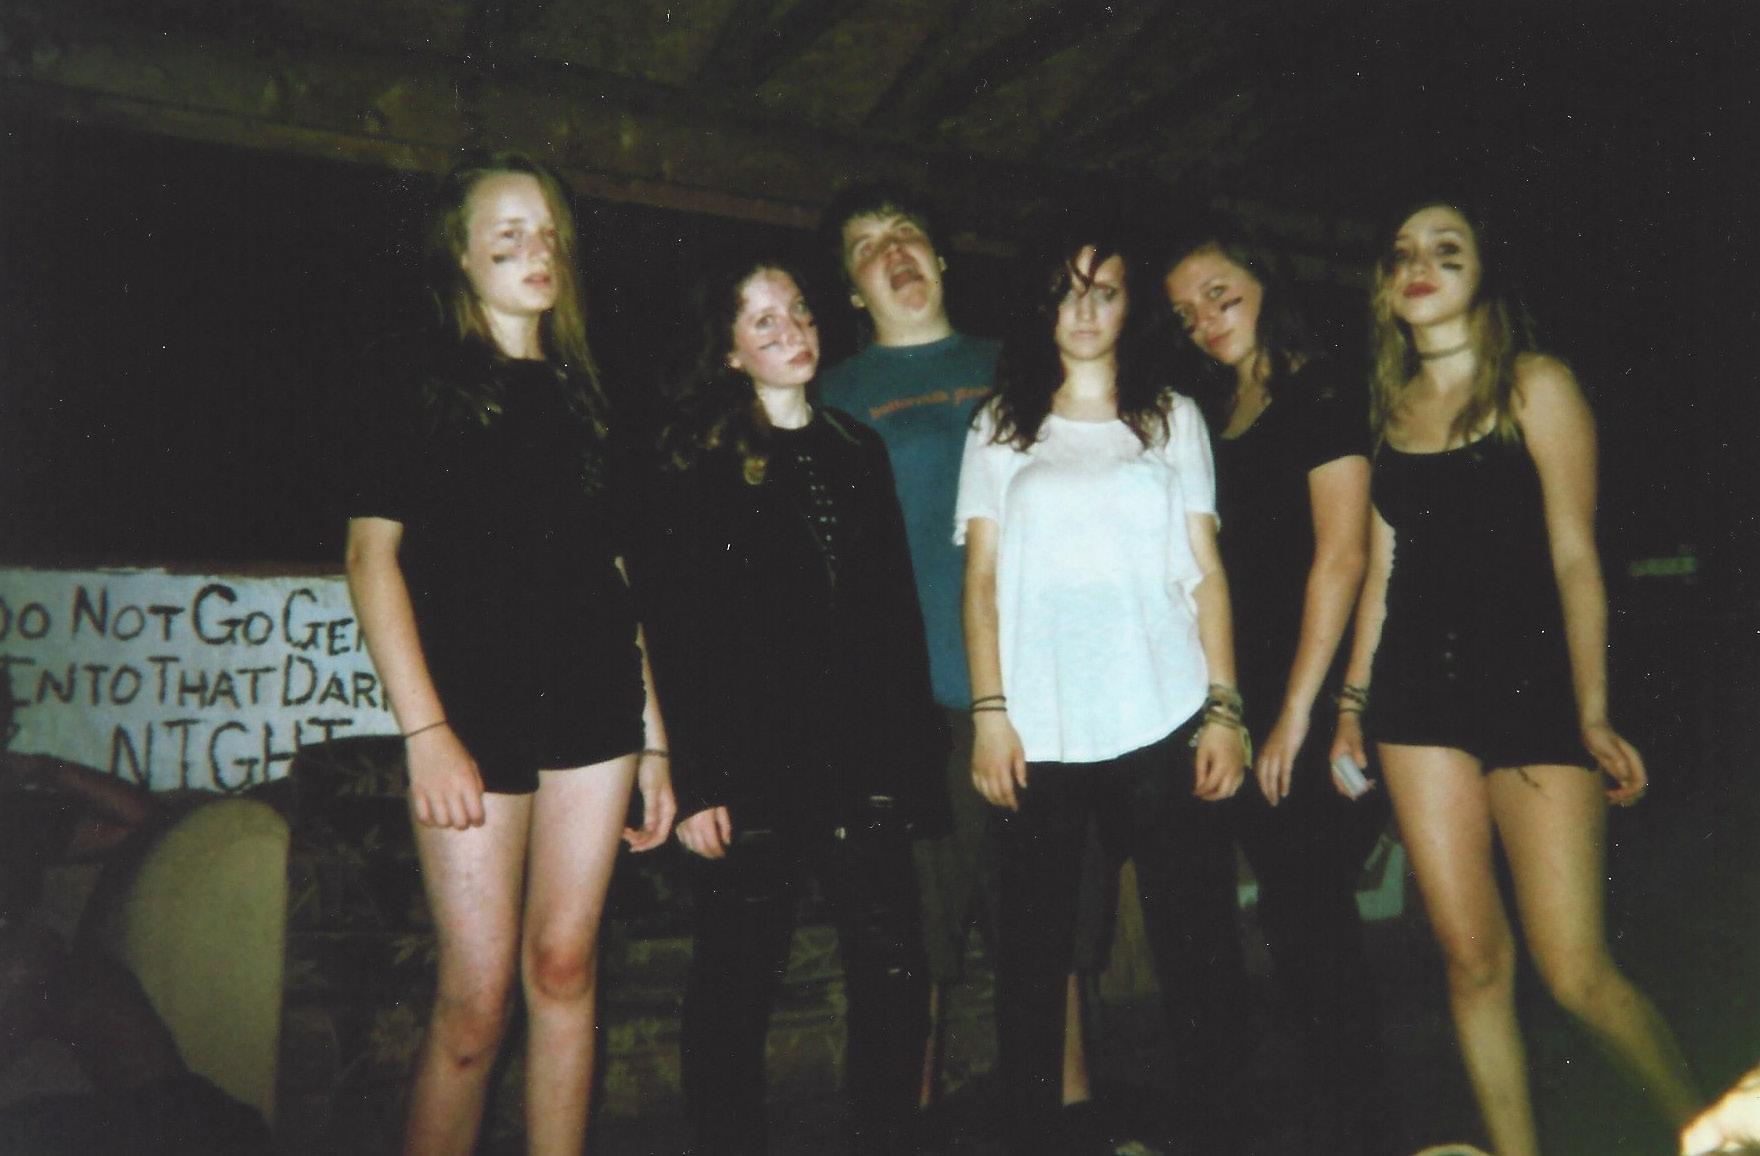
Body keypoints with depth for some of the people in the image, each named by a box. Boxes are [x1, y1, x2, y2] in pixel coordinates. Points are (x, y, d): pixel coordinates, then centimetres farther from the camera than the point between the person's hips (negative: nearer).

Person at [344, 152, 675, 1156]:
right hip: (474, 708, -3)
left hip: (594, 709, 3)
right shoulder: (418, 377, 6)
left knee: (566, 968, 5)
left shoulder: (581, 394, 17)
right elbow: (373, 553, -2)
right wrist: (425, 730, -12)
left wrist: (654, 740, 10)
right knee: (477, 1000, -2)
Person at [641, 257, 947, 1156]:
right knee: (737, 989, 6)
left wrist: (914, 757, 9)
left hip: (861, 761, 4)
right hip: (750, 767, -4)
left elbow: (898, 614, 14)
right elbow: (676, 632, -6)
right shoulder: (697, 463, 2)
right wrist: (694, 783, -12)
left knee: (895, 981, 5)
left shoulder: (859, 451, 15)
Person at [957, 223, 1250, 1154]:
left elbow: (1206, 570, 9)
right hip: (1037, 732, 0)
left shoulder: (1173, 417, 14)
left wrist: (1224, 708, 0)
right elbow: (980, 576, 7)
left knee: (1198, 952, 1)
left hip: (1163, 724, 0)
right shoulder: (1001, 426, 13)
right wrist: (989, 711, -4)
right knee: (1033, 954, 4)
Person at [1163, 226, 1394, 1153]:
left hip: (1320, 703, -6)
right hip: (1246, 706, 6)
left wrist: (1298, 711, -13)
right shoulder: (1207, 415, 15)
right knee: (1299, 920, 12)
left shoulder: (1319, 391, -4)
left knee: (1307, 916, -4)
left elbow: (1341, 554, -11)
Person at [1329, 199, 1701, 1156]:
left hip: (1531, 681, -3)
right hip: (1417, 693, 3)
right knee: (1471, 958, 3)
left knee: (1576, 972, -4)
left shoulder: (1535, 385, 2)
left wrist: (1593, 712, -8)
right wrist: (1353, 698, 9)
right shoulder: (1384, 407, 12)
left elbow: (1574, 555, -3)